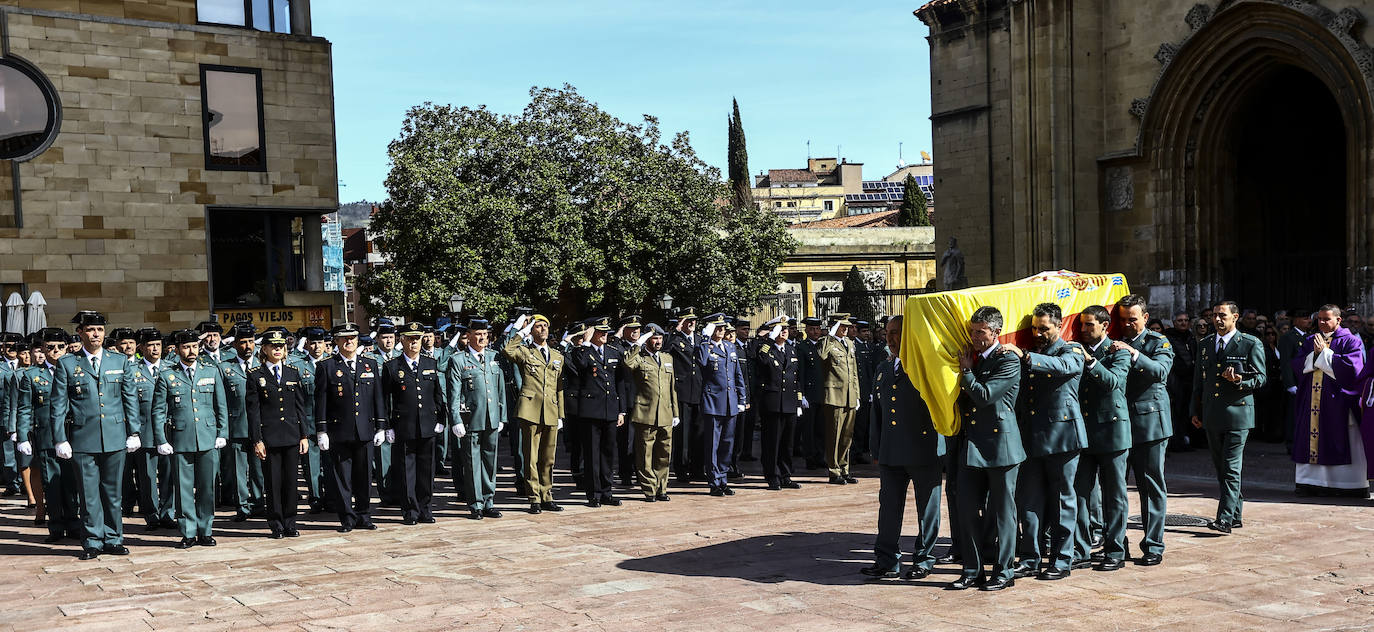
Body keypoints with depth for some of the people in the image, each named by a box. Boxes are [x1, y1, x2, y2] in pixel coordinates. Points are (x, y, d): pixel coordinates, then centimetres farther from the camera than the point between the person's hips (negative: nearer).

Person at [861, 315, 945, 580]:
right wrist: (876, 450, 16)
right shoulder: (882, 370, 16)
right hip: (890, 454, 5)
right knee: (889, 506, 7)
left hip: (923, 450, -5)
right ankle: (886, 560, 15)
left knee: (927, 508, 5)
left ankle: (923, 560, 16)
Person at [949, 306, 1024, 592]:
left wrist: (966, 370, -7)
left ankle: (1004, 571, 13)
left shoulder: (1007, 361, -9)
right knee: (969, 511, 7)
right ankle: (973, 571, 16)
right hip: (971, 446, 7)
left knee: (1002, 512, 3)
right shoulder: (970, 357, 13)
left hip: (1000, 445, -7)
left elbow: (984, 395, -18)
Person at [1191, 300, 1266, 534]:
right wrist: (1196, 411, 16)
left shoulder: (1251, 344, -1)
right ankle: (1236, 516, 21)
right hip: (1211, 416, 6)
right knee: (1221, 468, 11)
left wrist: (1239, 380, -21)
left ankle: (1225, 518, -15)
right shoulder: (1204, 345, 15)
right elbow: (1198, 381, 19)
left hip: (1237, 412, -6)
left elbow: (1260, 379, -1)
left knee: (1231, 468, -11)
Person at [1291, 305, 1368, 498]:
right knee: (1312, 439, 3)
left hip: (1337, 401, -5)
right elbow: (1297, 364, 6)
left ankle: (1350, 486, 1)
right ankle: (1312, 482, 8)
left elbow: (1350, 367, -15)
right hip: (1311, 401, 5)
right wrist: (1315, 354, -10)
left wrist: (1324, 353, -12)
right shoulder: (1310, 341, 15)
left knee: (1339, 442, -5)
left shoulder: (1350, 341, 0)